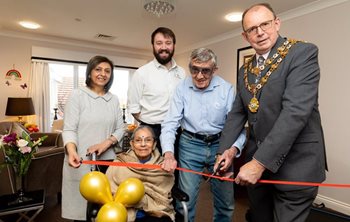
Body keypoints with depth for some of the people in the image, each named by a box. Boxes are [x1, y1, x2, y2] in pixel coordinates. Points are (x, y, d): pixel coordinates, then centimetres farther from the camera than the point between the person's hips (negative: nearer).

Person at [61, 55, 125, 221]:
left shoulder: (114, 99, 10)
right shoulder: (77, 95, -1)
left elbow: (120, 128, 8)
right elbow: (69, 129, -7)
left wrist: (106, 143, -9)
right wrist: (71, 151, -25)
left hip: (107, 159, 3)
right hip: (81, 161, -3)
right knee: (81, 206, 5)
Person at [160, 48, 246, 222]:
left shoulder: (227, 89, -8)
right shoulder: (182, 88, -7)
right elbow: (170, 123, -10)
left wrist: (232, 150, -29)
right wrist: (169, 154, -24)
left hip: (220, 144, 1)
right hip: (190, 145, 0)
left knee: (226, 202, 13)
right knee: (185, 200, 5)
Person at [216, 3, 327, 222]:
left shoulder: (303, 53, -12)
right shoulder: (246, 70, 8)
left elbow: (296, 111, -23)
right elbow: (237, 113, 8)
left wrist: (261, 162, -25)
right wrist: (225, 150, -6)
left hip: (295, 164, -6)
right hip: (256, 161, 6)